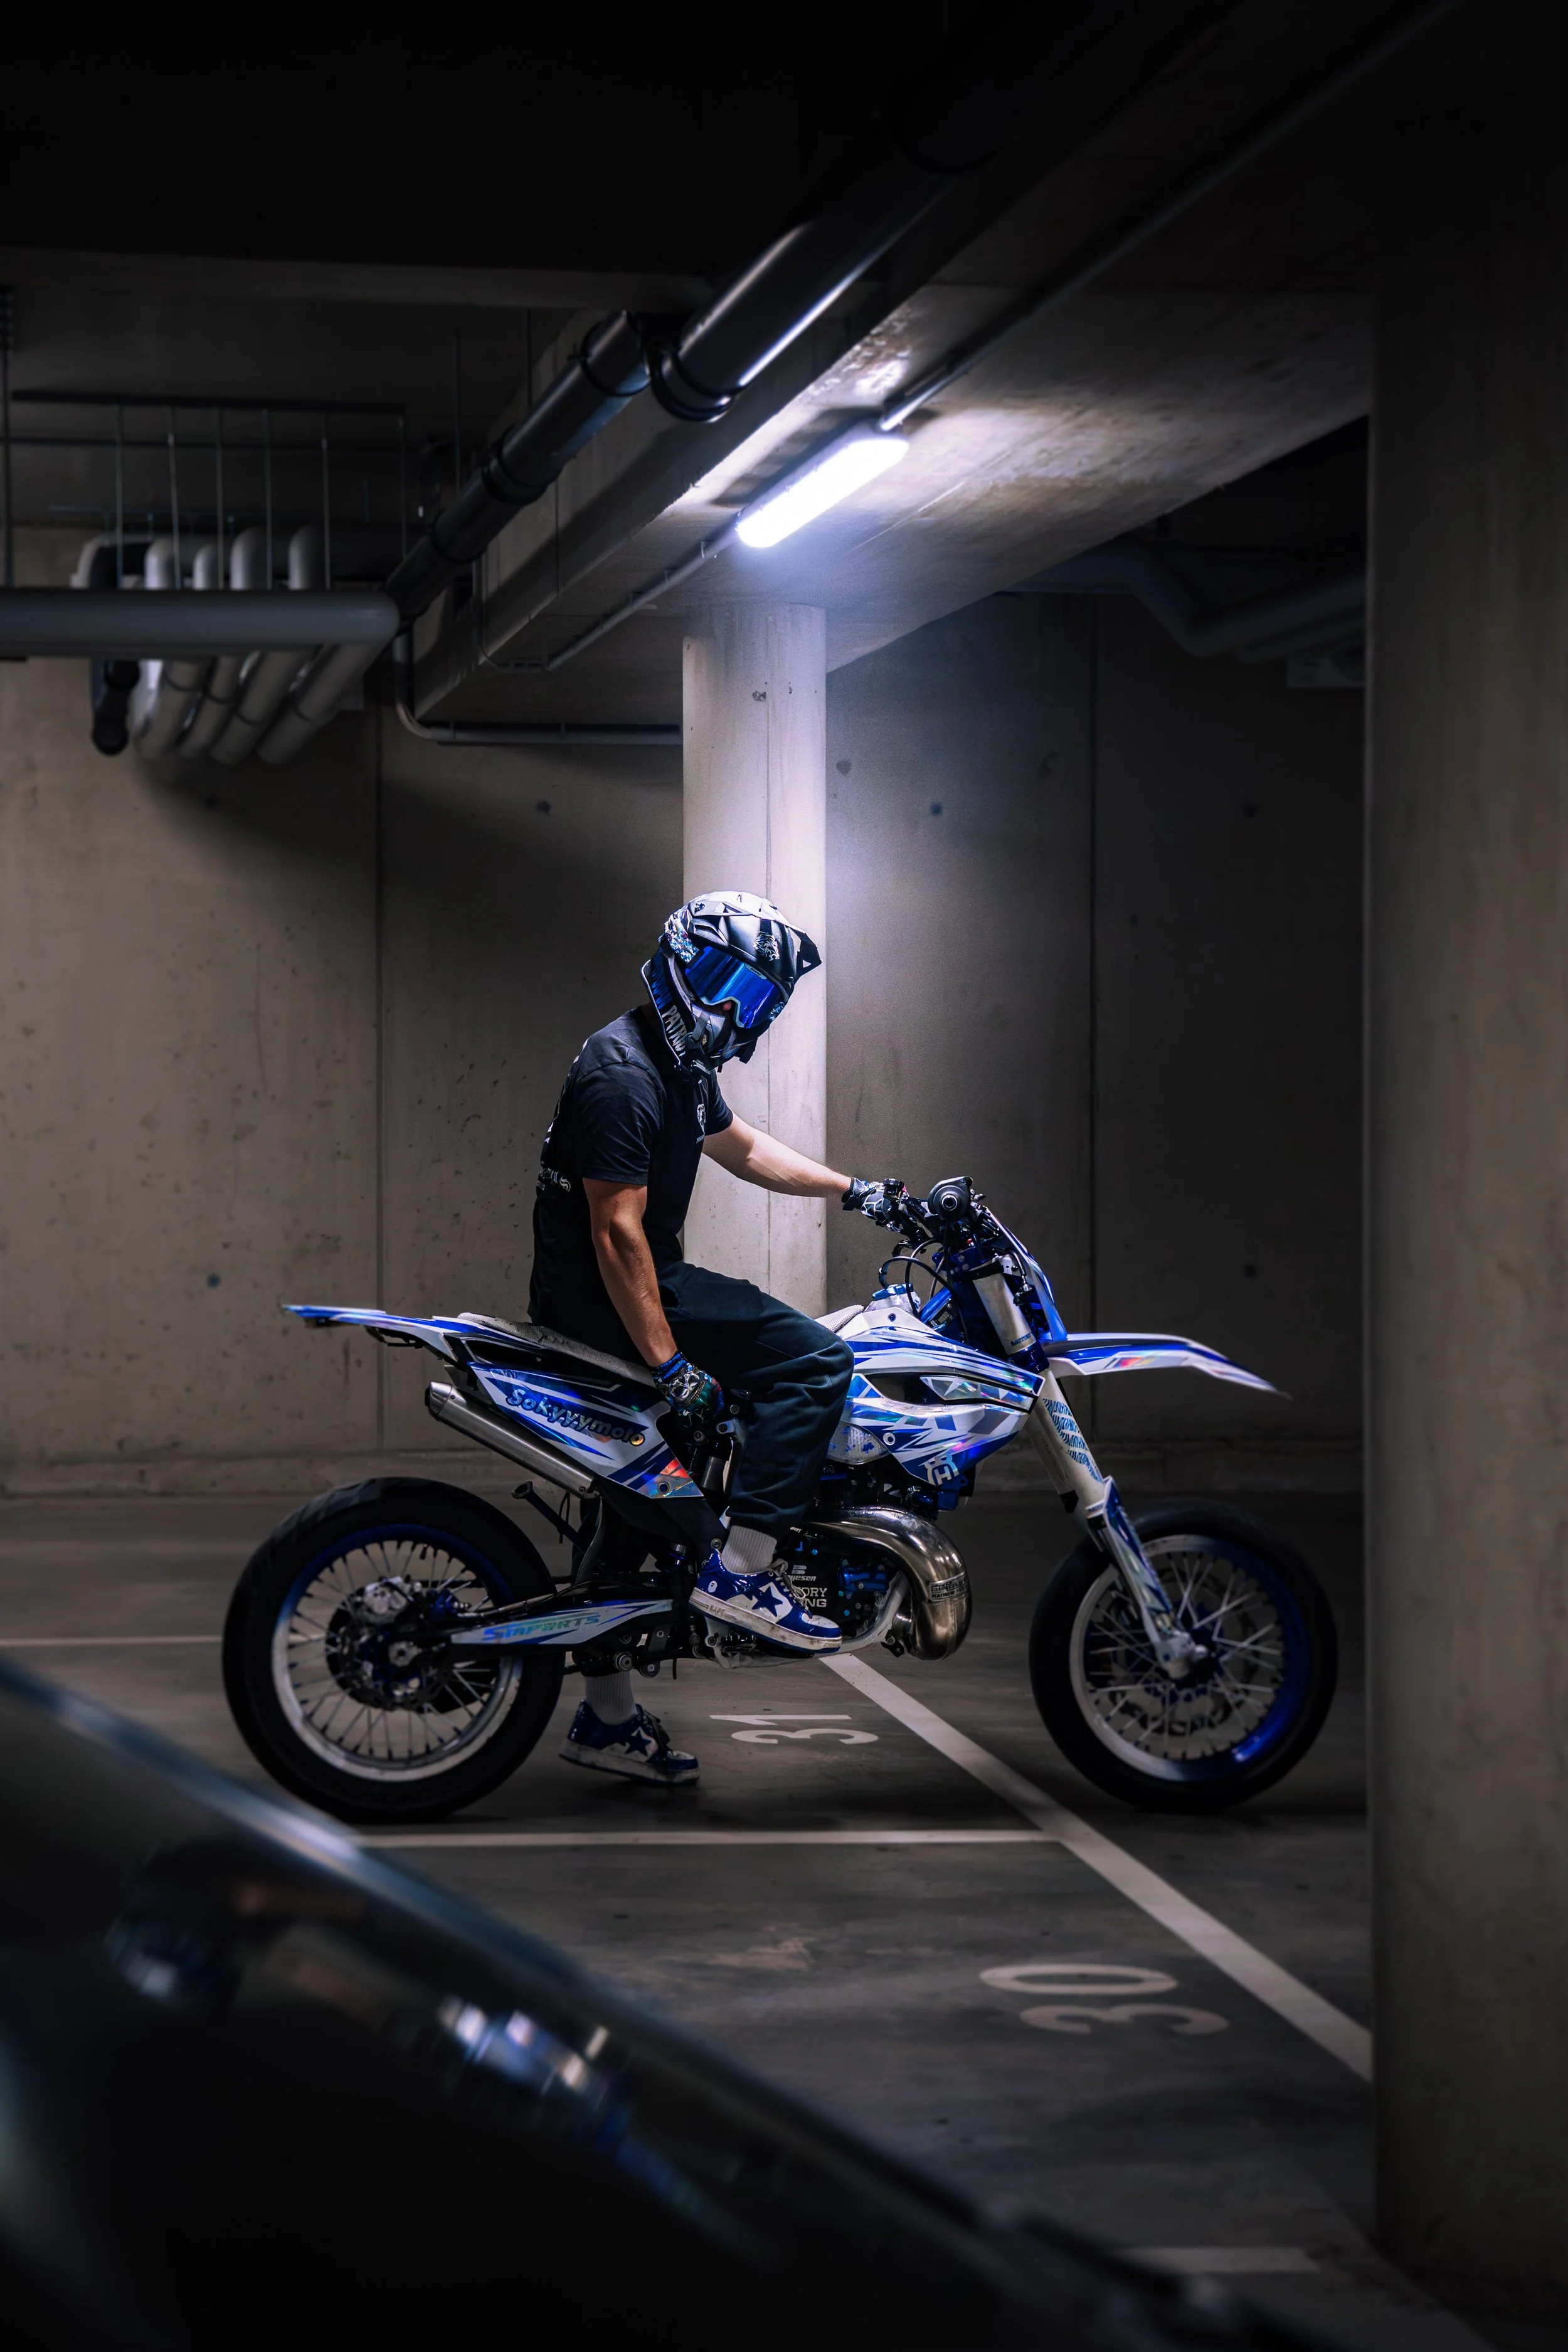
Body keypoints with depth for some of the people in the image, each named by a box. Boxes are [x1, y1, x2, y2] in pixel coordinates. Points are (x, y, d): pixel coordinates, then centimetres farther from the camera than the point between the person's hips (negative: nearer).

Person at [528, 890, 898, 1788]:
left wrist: (852, 1190, 29)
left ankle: (607, 1715, 24)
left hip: (633, 1282, 11)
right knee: (816, 1360, -18)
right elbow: (617, 1233, -25)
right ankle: (739, 1568, -19)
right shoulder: (624, 1077, -20)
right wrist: (670, 1364, -27)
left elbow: (742, 1147, 31)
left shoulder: (680, 1064, 12)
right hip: (602, 1290, -11)